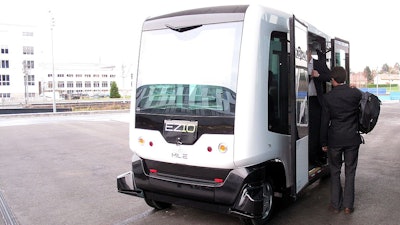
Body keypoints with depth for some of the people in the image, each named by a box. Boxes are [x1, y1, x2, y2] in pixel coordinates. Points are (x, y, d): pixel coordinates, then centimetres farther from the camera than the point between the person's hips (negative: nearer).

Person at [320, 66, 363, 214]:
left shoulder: (328, 97, -9)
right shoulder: (356, 93, -5)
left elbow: (324, 122, -5)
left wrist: (324, 143, 3)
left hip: (334, 140, -1)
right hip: (352, 139, 1)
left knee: (335, 172, 11)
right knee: (350, 172, 11)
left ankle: (336, 205, 18)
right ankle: (348, 205, 17)